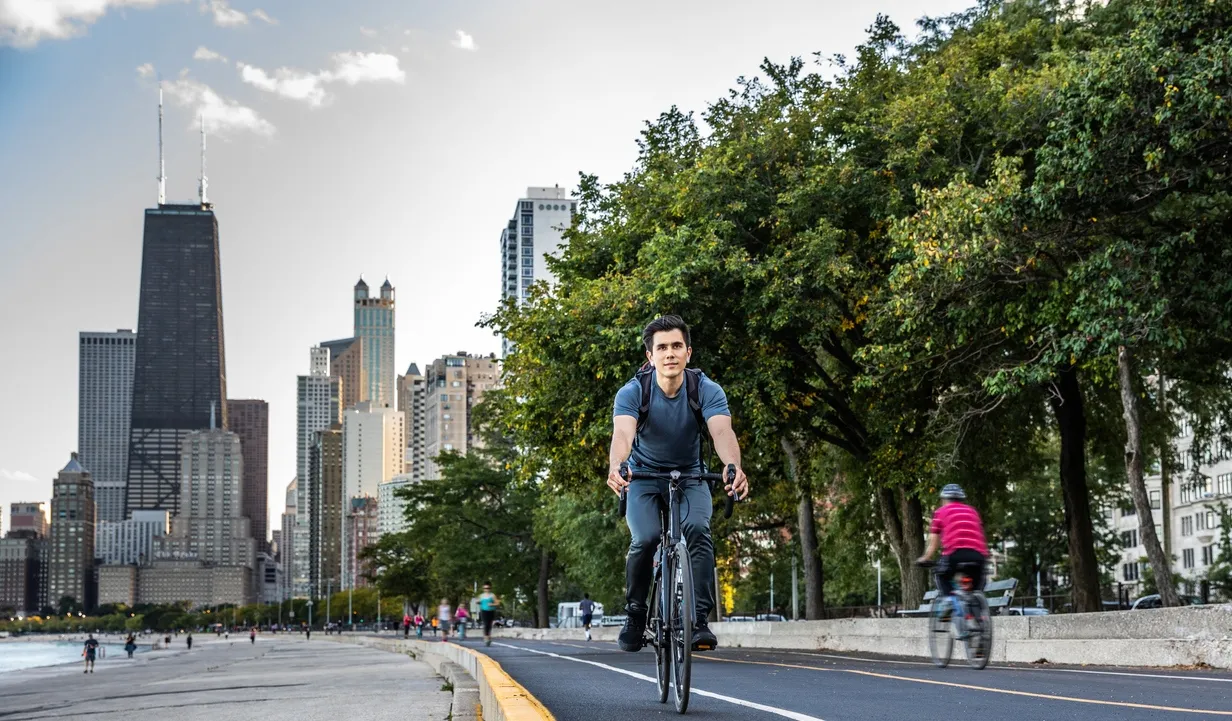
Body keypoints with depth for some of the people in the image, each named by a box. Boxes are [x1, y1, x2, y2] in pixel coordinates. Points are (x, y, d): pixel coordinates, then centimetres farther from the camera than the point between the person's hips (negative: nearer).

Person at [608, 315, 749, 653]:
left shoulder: (707, 390, -21)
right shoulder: (632, 393, -23)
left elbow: (722, 432, -38)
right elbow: (622, 434, -40)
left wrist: (734, 467, -59)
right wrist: (615, 467, -63)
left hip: (690, 476, 1)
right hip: (644, 476, -1)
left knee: (698, 530, -27)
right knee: (646, 539, -24)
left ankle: (700, 620, -23)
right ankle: (634, 616, -1)